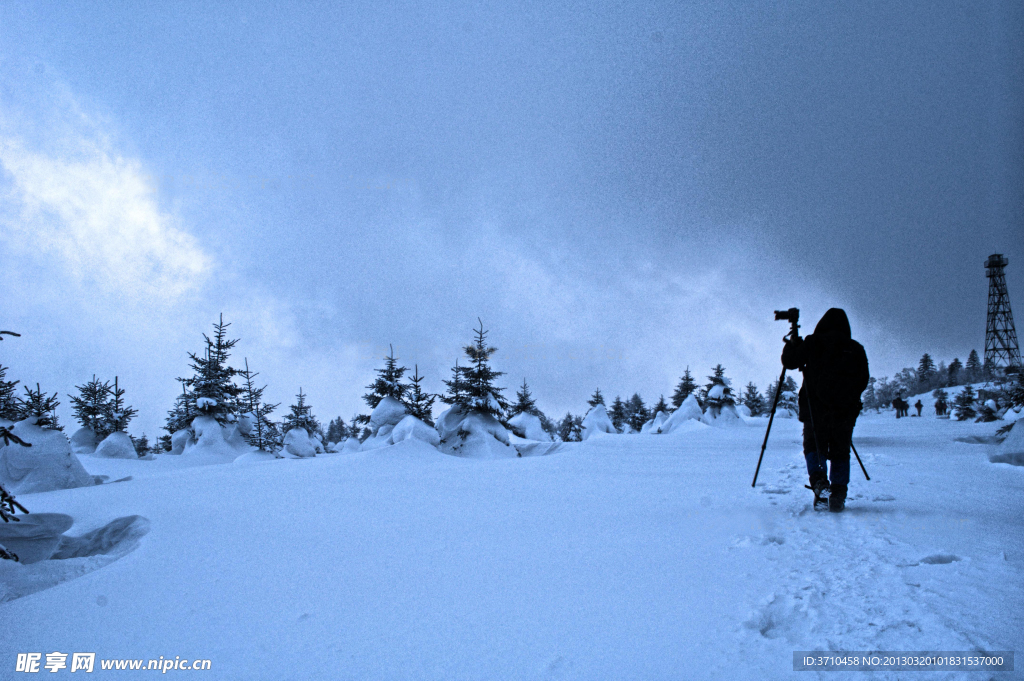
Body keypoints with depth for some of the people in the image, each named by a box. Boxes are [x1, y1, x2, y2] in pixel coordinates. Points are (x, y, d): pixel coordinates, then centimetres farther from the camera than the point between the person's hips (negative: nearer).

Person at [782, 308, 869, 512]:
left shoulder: (813, 343, 1)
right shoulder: (856, 349, 9)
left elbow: (789, 361, 3)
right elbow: (863, 381, 12)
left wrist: (792, 343, 21)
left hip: (816, 407, -2)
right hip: (846, 410, 2)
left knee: (813, 446, 9)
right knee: (840, 452, 11)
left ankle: (819, 480, -17)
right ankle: (838, 494, 1)